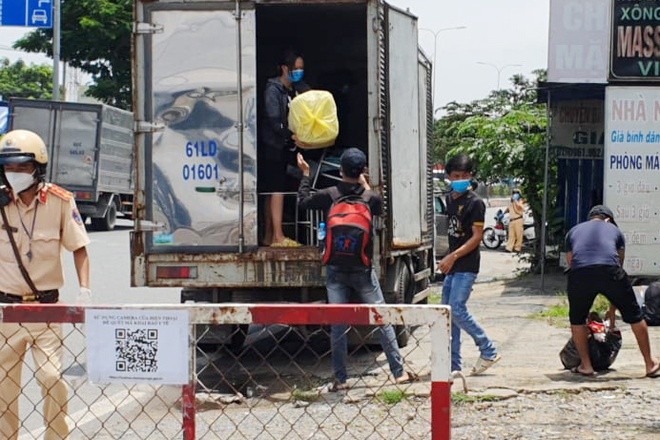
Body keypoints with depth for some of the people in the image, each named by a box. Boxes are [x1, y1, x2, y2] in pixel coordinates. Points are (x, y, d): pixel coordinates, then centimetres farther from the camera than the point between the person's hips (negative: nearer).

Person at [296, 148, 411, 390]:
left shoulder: (328, 195, -7)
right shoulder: (371, 198, -7)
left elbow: (303, 202, 11)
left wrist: (305, 174, 23)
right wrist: (365, 186, 22)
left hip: (336, 270, 0)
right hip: (362, 270, 0)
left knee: (337, 325, 5)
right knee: (382, 320, 7)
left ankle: (340, 378, 6)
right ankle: (399, 372, 7)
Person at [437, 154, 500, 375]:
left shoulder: (475, 203, -10)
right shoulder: (450, 199, 14)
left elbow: (476, 237, -14)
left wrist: (453, 256, -20)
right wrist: (448, 259, 17)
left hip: (466, 266, -8)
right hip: (452, 266, 8)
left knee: (457, 310, -15)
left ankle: (488, 351, -2)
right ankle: (454, 364, 10)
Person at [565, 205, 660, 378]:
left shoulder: (573, 231, 34)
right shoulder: (614, 230, 32)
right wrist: (612, 311, 40)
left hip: (579, 274, 1)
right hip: (609, 271, 0)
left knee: (577, 319, 24)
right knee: (634, 315, 17)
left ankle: (585, 365, 22)